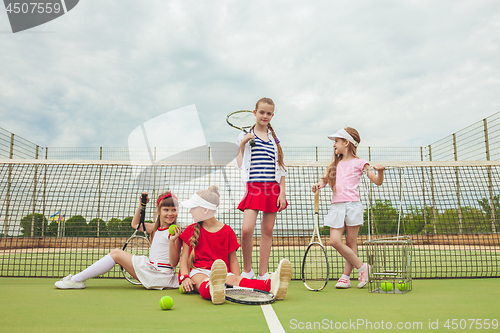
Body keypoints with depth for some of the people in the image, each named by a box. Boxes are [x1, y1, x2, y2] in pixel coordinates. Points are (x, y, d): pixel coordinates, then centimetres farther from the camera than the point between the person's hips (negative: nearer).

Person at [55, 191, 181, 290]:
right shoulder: (156, 228, 11)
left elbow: (174, 263, -16)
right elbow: (135, 224, 24)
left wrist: (172, 241, -32)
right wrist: (141, 204, 13)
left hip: (160, 274, -8)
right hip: (151, 268, 8)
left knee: (116, 254, -5)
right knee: (117, 252, 10)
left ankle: (76, 280, 2)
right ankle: (77, 279, 11)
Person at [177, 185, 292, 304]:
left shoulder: (227, 231, 8)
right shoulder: (190, 231, 13)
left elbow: (233, 259, 10)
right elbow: (184, 257, 10)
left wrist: (238, 280, -3)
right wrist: (185, 277, -7)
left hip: (223, 273, 0)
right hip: (198, 272, 0)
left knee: (234, 279, -34)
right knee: (203, 281, -38)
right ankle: (213, 290, -75)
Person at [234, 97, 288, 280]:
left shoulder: (274, 138, 13)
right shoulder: (246, 135, 6)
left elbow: (280, 168, 13)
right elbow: (239, 164, 2)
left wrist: (282, 192, 5)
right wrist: (243, 144, -9)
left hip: (273, 189, 3)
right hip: (254, 187, -3)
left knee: (267, 231, 5)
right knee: (246, 229, -15)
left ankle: (263, 274, 16)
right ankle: (247, 270, 7)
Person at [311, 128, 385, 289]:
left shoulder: (359, 162, 4)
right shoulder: (336, 164, 20)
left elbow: (377, 181, 1)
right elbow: (324, 179, 20)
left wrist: (380, 171, -21)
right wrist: (319, 184, -3)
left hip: (352, 204, -5)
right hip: (336, 206, 5)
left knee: (351, 242, -1)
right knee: (334, 241, -7)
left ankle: (346, 276, 9)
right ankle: (362, 267, 6)